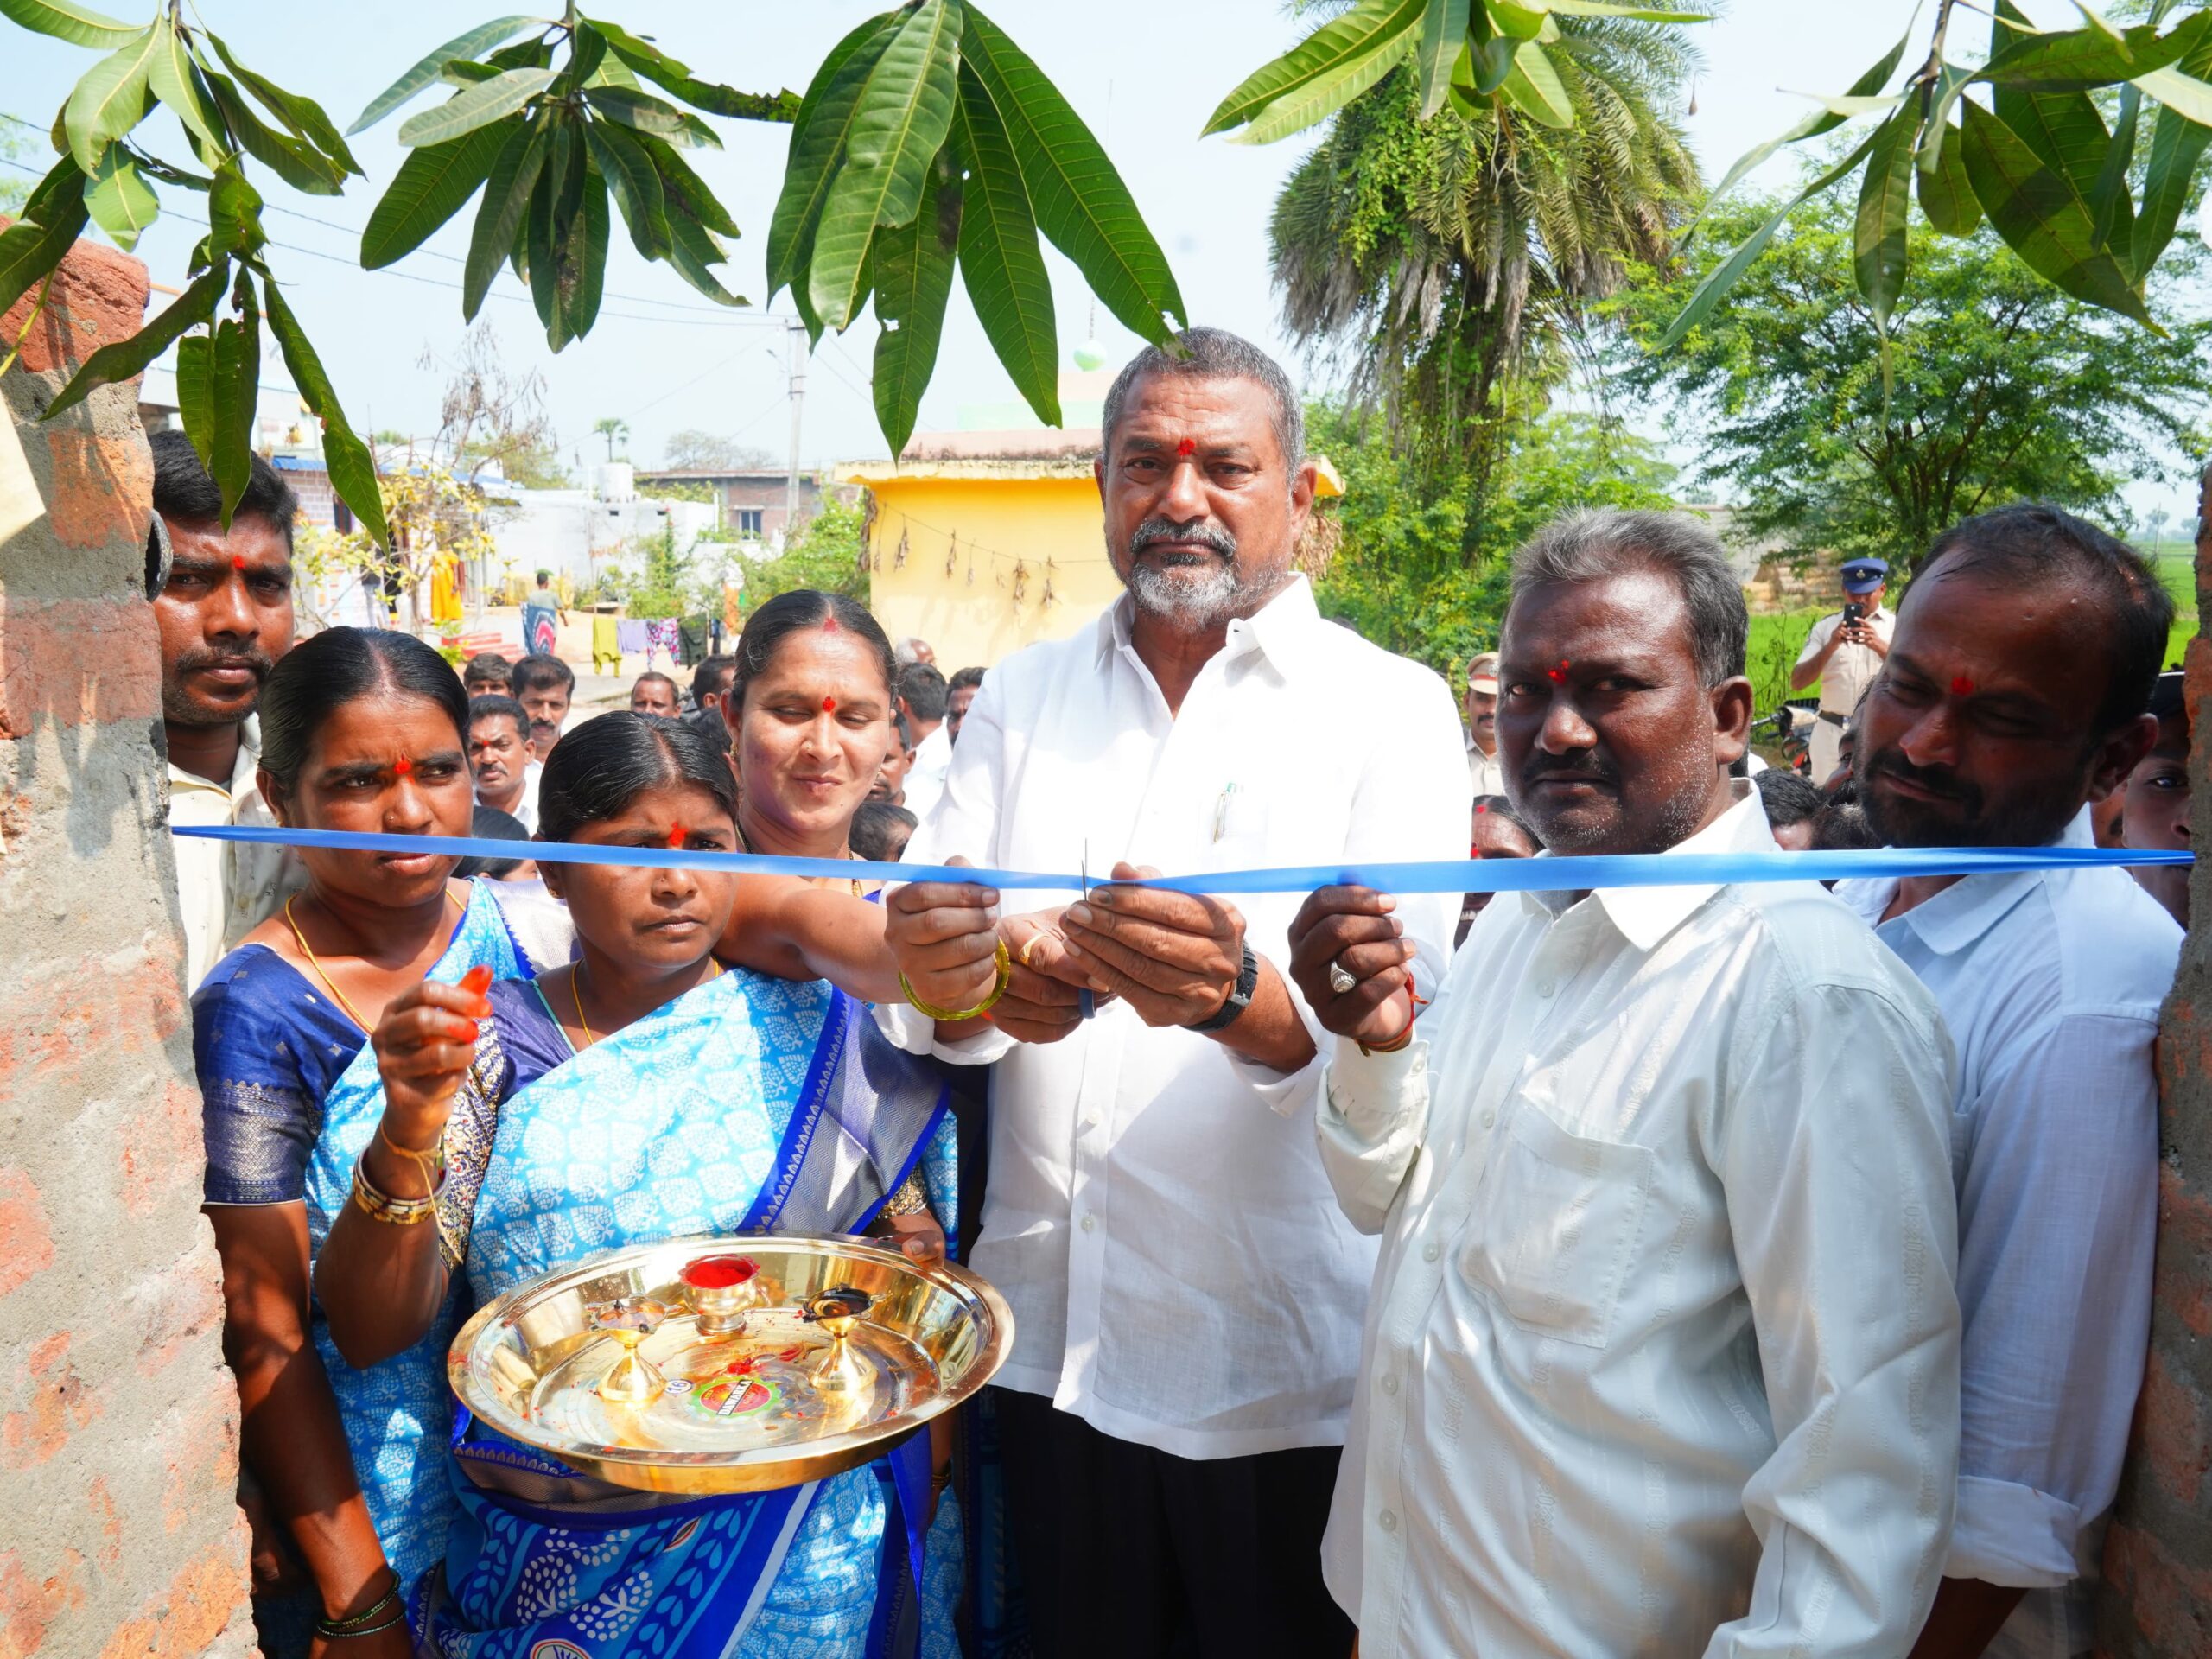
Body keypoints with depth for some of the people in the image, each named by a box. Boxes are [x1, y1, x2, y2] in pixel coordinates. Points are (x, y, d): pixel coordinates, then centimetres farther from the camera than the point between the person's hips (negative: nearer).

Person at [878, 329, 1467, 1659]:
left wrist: (1238, 998, -37)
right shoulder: (1023, 698, 8)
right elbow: (918, 945, 1)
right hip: (1050, 1342, 3)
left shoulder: (1389, 707, -4)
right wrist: (992, 983, -22)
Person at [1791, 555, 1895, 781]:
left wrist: (1880, 646, -24)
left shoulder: (1898, 626, 7)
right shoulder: (1825, 627, 10)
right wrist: (1831, 646, -13)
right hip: (1832, 732, 2)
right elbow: (1796, 683, 2)